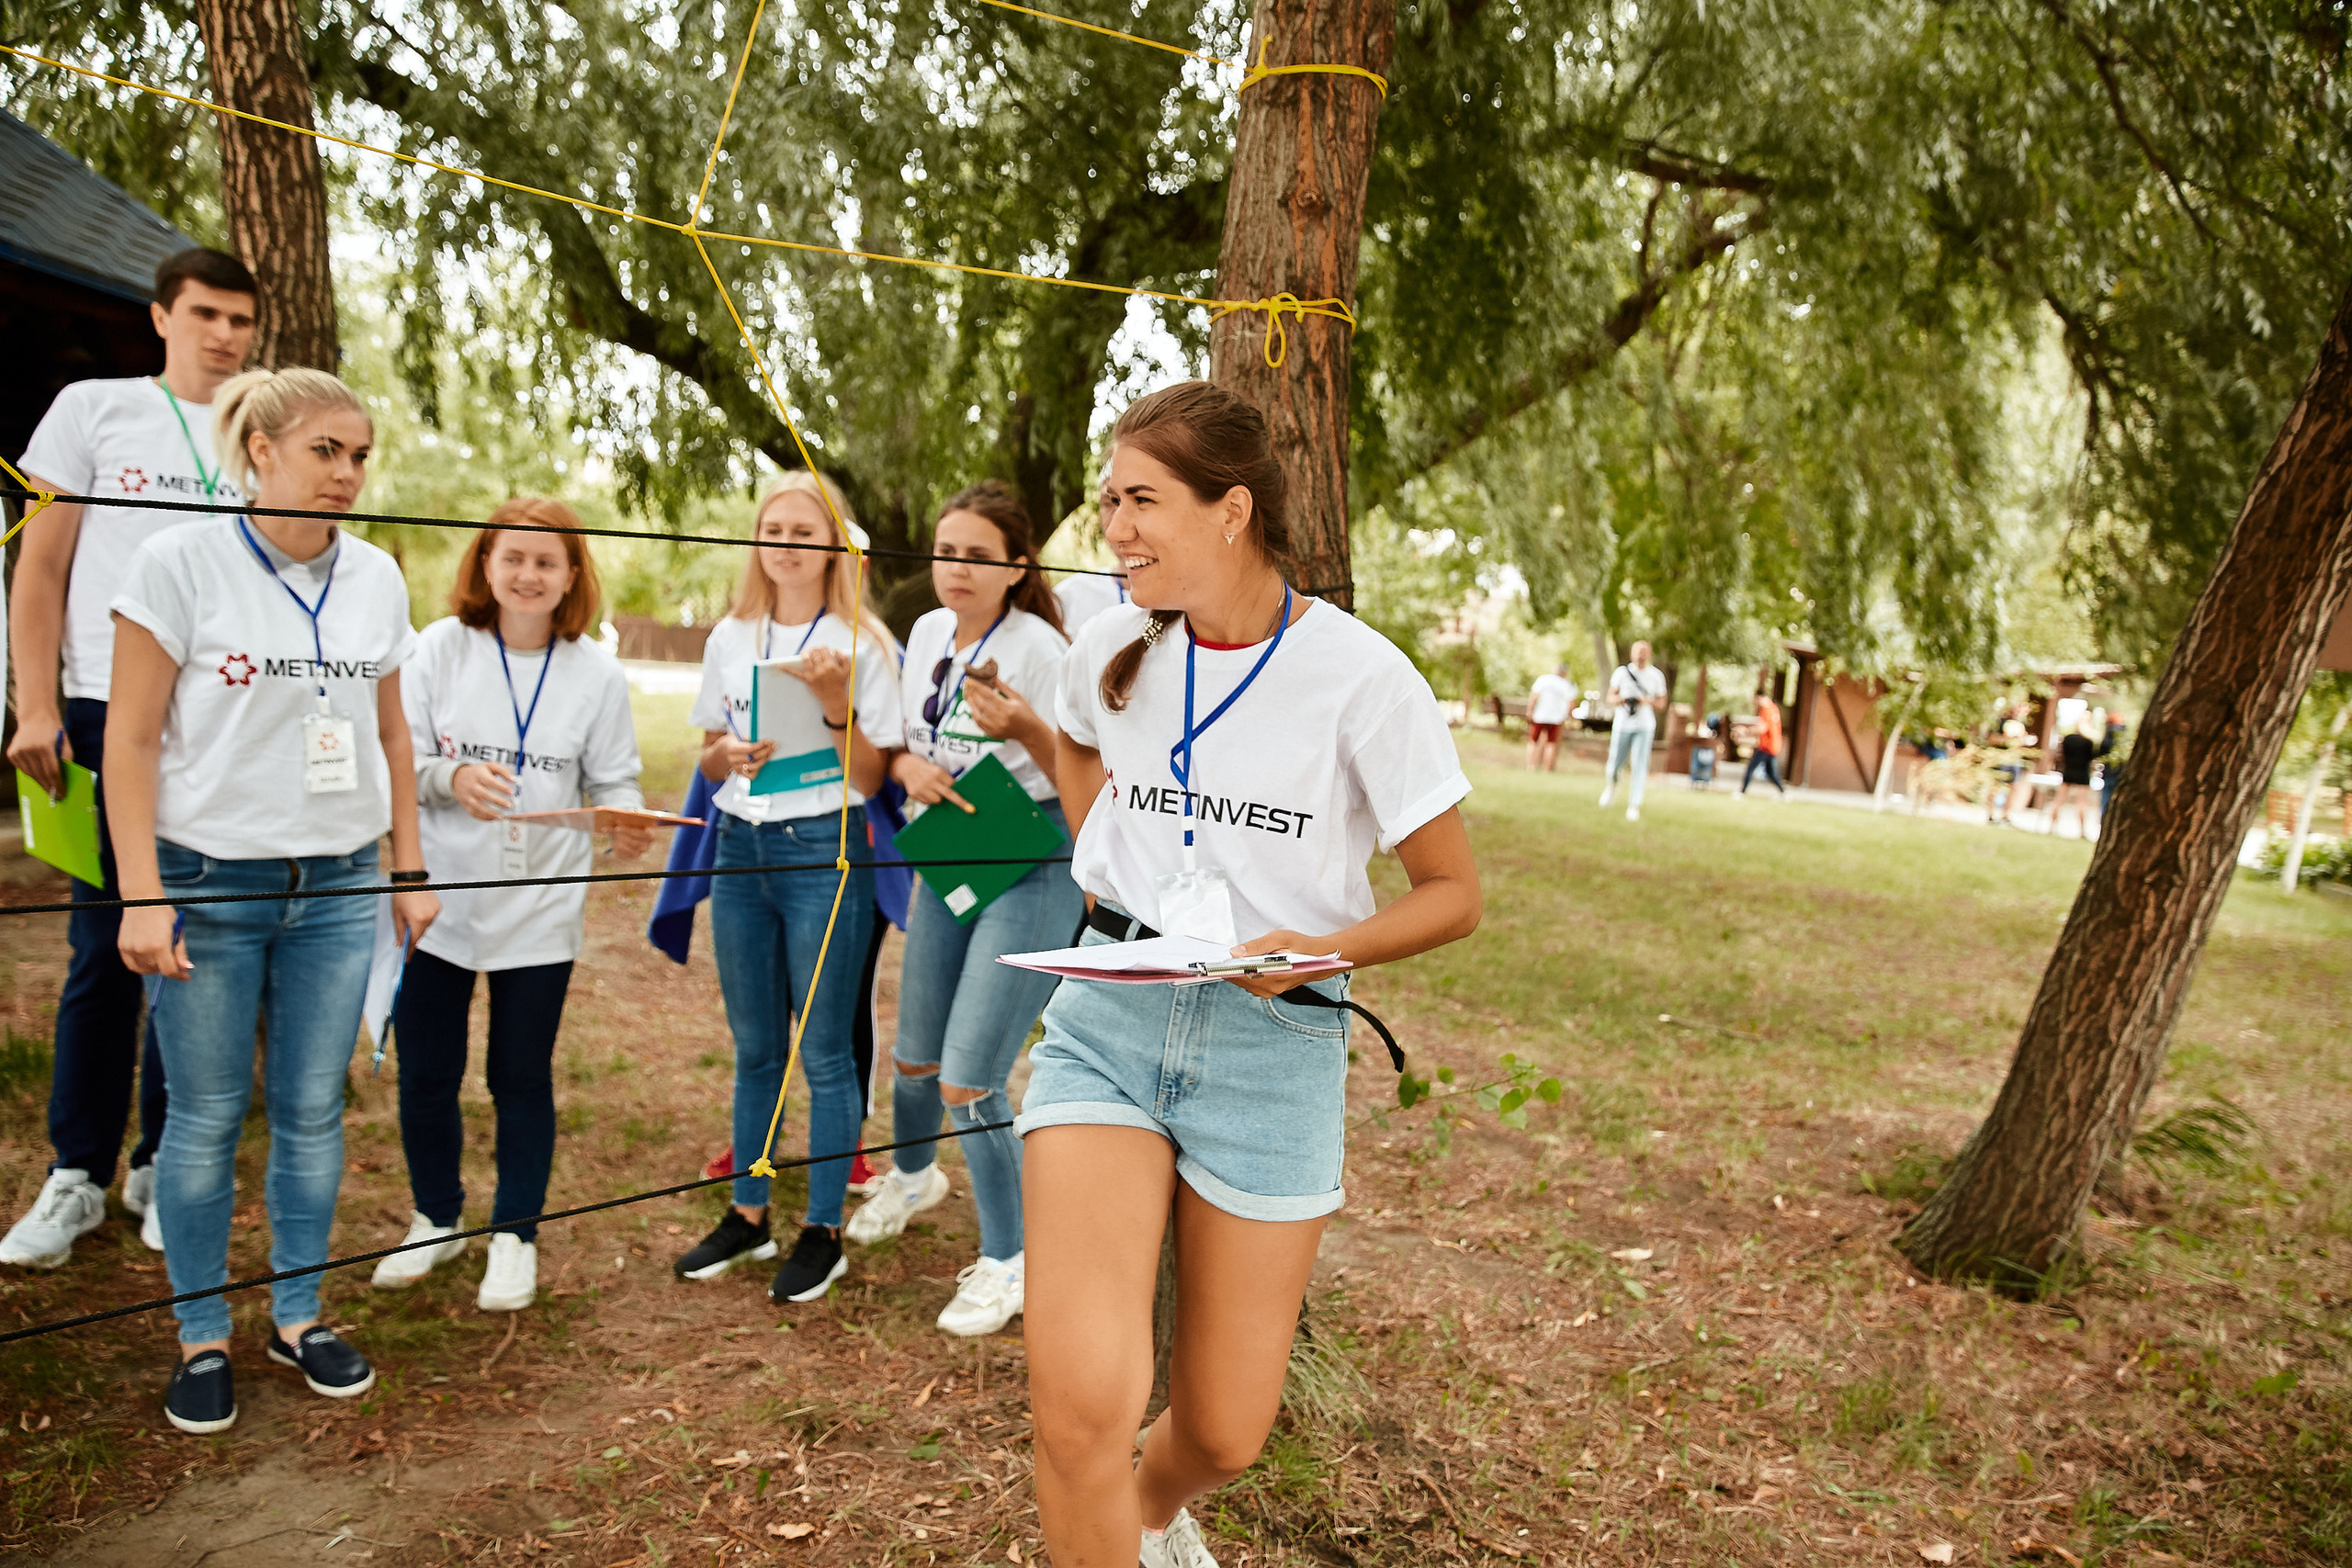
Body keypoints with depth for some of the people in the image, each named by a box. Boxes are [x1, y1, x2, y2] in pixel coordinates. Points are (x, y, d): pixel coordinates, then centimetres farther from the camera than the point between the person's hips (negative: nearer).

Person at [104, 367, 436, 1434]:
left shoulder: (375, 578, 5)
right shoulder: (180, 564, -7)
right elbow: (131, 738, -7)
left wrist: (409, 869, 12)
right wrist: (142, 897, -12)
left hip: (337, 888, 4)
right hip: (209, 882, -3)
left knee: (314, 1112, 10)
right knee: (207, 1117, 6)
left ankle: (299, 1316, 26)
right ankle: (202, 1338, 23)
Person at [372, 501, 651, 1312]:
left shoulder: (597, 673, -2)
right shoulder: (441, 647, -2)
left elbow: (613, 782, 0)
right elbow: (399, 759, -2)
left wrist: (627, 825, -20)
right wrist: (450, 776, -21)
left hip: (541, 907, -1)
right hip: (439, 898, 1)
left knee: (522, 1076, 8)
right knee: (425, 1071, 12)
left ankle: (515, 1235, 25)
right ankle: (437, 1220, 34)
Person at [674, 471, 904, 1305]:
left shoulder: (861, 644, -5)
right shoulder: (730, 638, 9)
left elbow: (869, 778, -7)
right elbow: (708, 760, 15)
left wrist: (835, 701, -21)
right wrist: (727, 754, -7)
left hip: (824, 851, -5)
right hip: (739, 846, 5)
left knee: (823, 1051, 2)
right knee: (753, 1047, 14)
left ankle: (823, 1230, 15)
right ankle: (748, 1214, 28)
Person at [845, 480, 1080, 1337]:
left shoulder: (1041, 649, -16)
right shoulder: (926, 634, 5)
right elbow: (901, 744, 15)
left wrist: (1024, 729, -33)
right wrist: (909, 766, -8)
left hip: (1032, 871, -7)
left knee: (968, 1080, -10)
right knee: (913, 1057, 19)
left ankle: (1007, 1263, 12)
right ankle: (911, 1176, 52)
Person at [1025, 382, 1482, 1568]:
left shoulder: (1360, 678, -11)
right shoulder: (1111, 645, 1)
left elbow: (1452, 894, -3)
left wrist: (1324, 948, -20)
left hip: (1273, 1043, -1)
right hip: (1106, 1021, 2)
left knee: (1224, 1434, 10)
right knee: (1081, 1401, -18)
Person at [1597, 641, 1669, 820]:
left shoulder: (1656, 675, 4)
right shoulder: (1622, 672, 4)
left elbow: (1661, 705, 8)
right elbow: (1610, 696, 7)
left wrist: (1648, 701, -13)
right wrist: (1622, 700, -15)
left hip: (1644, 727, 0)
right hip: (1622, 725, 0)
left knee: (1639, 766, -8)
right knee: (1615, 764, 4)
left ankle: (1634, 805, -3)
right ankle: (1611, 785, 38)